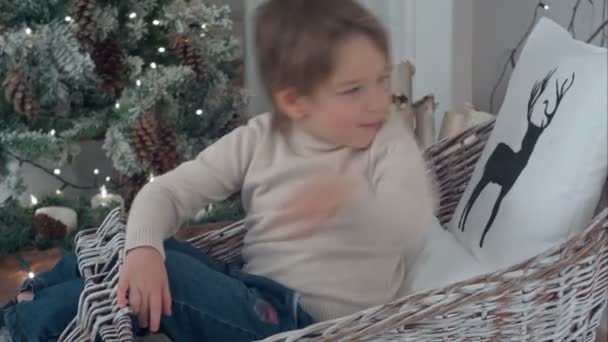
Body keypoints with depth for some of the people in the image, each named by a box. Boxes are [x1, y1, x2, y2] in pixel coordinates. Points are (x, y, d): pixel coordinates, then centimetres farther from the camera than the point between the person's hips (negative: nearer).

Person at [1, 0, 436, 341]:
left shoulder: (390, 139, -8)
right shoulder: (260, 140, 0)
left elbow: (416, 229, -25)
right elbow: (167, 191, -3)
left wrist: (354, 195, -46)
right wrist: (142, 249, -26)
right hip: (253, 291, 5)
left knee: (165, 274, -23)